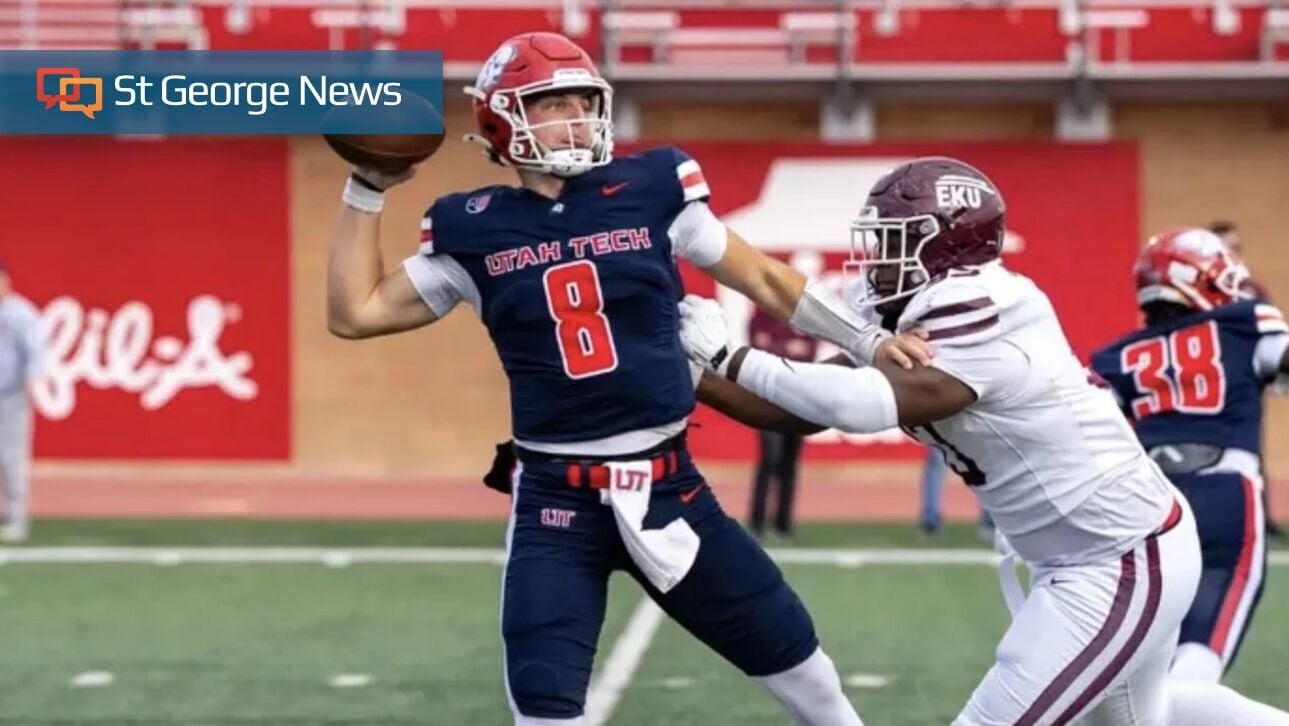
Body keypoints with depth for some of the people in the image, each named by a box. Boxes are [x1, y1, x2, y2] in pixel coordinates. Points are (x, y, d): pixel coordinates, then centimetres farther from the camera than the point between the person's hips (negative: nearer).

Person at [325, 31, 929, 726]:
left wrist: (868, 340, 7)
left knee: (786, 644, 11)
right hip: (554, 499, -1)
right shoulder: (476, 230, 0)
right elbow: (355, 312, 4)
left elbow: (763, 278, 9)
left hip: (666, 484, 1)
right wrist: (367, 190, 1)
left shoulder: (650, 191, 0)